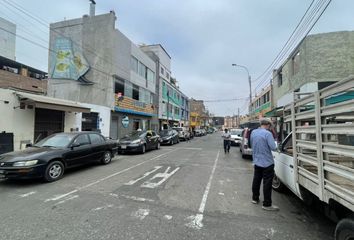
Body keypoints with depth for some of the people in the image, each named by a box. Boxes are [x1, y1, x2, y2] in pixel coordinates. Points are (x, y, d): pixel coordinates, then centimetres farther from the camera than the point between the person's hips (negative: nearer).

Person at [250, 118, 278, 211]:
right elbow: (273, 147, -19)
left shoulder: (253, 132, 3)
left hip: (257, 161, 7)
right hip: (267, 162, -7)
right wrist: (274, 143, 1)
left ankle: (255, 198, 31)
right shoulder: (267, 133, -18)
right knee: (267, 183, 2)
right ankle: (267, 204, 10)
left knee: (256, 180, 18)